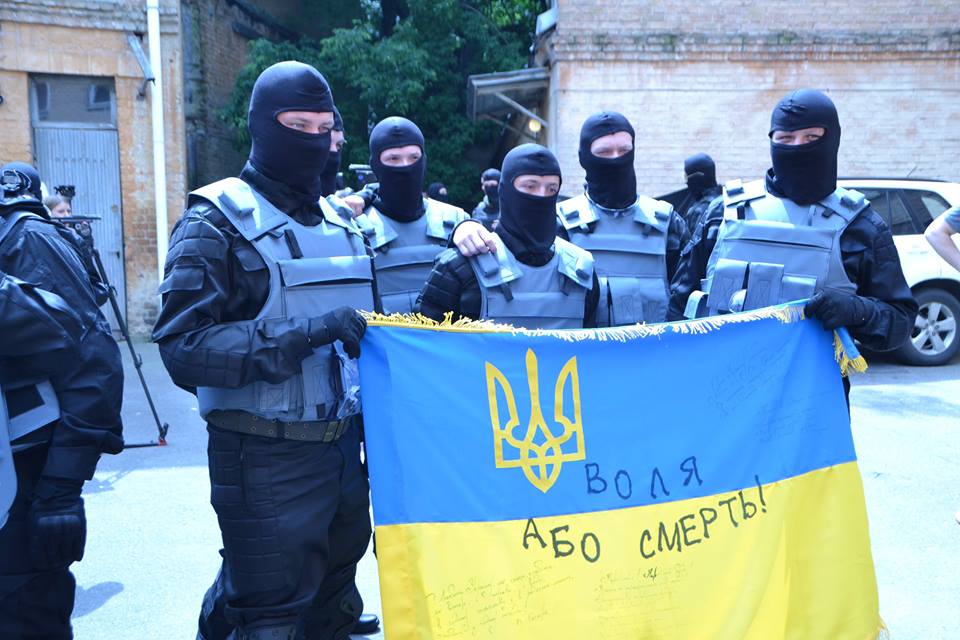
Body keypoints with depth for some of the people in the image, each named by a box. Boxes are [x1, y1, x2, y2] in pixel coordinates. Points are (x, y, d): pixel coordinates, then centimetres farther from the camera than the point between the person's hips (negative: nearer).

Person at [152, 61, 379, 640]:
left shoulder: (342, 224, 13)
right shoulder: (218, 224, -7)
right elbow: (182, 347, -18)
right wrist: (303, 335, -26)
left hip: (344, 450, 7)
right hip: (265, 461, -7)